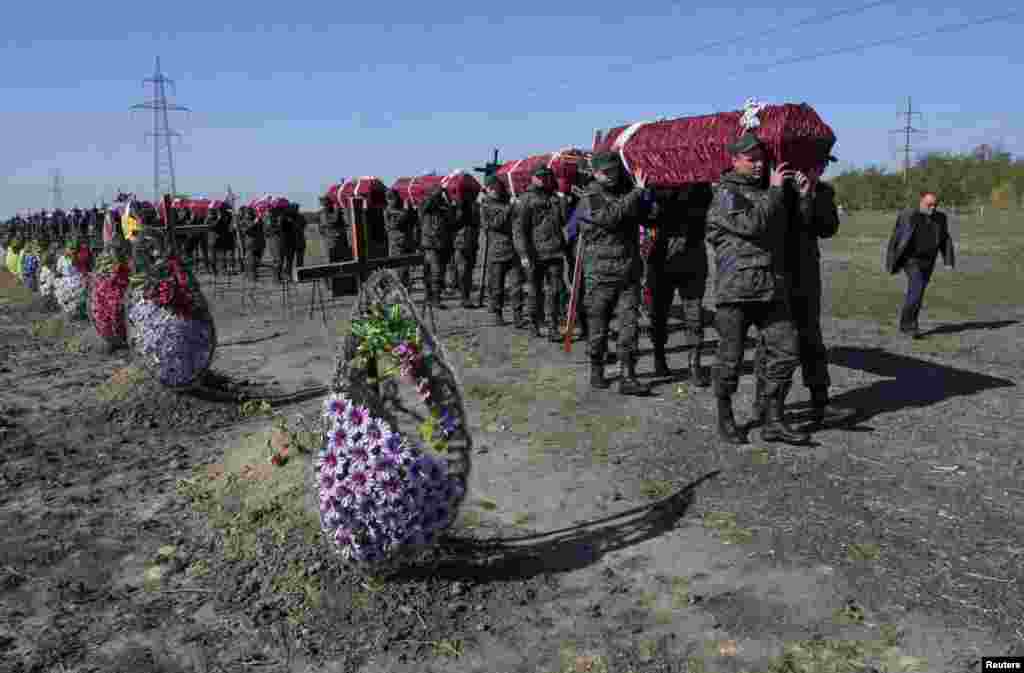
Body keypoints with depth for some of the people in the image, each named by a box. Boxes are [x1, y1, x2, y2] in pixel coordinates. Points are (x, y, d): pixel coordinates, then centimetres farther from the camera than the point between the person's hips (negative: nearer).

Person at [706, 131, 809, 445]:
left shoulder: (767, 190, 20)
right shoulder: (726, 193, -2)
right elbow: (752, 224, -18)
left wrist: (803, 196, 8)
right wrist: (774, 191, -8)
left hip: (773, 288, 6)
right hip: (736, 287, -6)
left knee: (786, 350, 1)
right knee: (731, 357, 2)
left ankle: (774, 421, 9)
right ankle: (725, 418, 19)